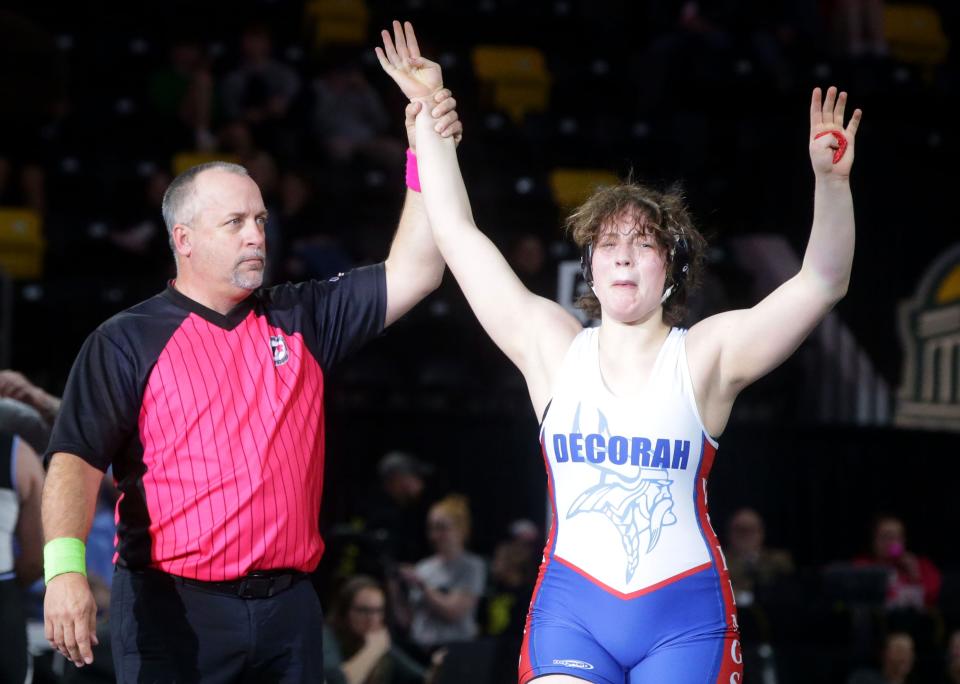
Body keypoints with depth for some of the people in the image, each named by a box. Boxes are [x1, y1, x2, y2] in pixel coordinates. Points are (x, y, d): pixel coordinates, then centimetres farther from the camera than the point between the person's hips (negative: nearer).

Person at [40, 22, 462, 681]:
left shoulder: (301, 319, 13)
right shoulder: (126, 342, 1)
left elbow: (413, 274, 8)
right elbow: (77, 463, -6)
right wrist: (65, 566, -24)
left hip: (287, 606, 4)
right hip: (172, 608, -4)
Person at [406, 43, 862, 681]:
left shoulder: (705, 357, 2)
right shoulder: (552, 348, 7)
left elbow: (822, 282, -7)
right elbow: (460, 236, 8)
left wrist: (831, 180, -22)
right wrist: (430, 120, 7)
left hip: (685, 618, -1)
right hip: (571, 609, 1)